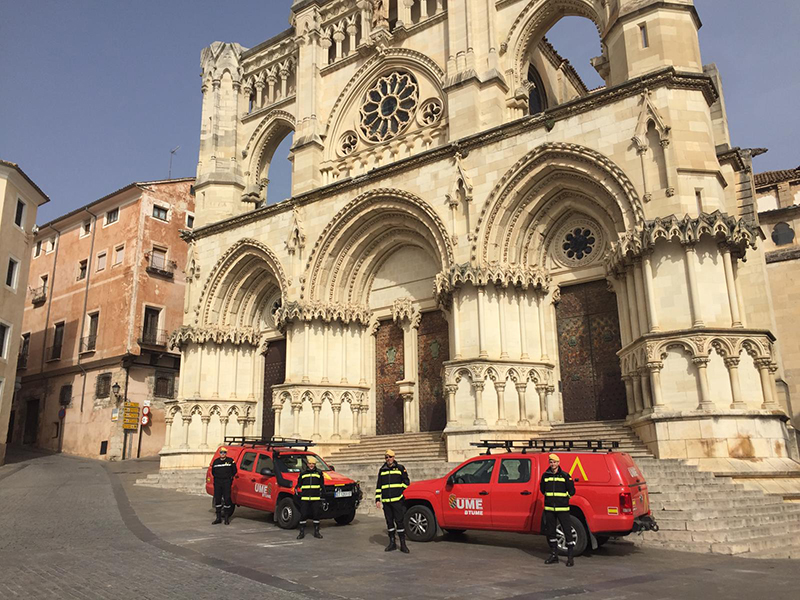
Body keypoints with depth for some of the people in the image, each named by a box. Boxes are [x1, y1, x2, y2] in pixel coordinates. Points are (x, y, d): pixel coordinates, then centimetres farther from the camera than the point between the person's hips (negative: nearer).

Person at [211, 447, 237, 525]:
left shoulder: (230, 461, 0)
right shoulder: (216, 461, 9)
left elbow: (234, 471, 6)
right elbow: (213, 472, 20)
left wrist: (230, 477, 3)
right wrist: (217, 477, 12)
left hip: (227, 483, -3)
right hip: (217, 483, 3)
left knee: (227, 499, -5)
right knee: (217, 499, 5)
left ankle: (226, 518, 5)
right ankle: (218, 518, 15)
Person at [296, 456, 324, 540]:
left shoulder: (319, 473, 9)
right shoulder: (302, 473, 8)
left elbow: (322, 486, 13)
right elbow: (299, 485, 15)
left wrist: (322, 497, 9)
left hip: (316, 499, 0)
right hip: (304, 499, 0)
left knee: (316, 515, 4)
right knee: (303, 515, -1)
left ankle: (316, 532, 15)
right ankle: (302, 532, 10)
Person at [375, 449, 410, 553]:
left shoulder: (400, 468, 4)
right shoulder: (382, 470, 13)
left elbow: (406, 482, 8)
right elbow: (378, 486, 15)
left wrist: (399, 491, 2)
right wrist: (377, 499, 8)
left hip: (397, 500, -3)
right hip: (385, 501, 4)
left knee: (399, 521, -5)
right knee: (389, 522, 9)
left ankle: (403, 544, 1)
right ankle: (392, 543, 17)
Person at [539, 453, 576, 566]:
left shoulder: (565, 475, -3)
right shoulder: (545, 476, 5)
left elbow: (572, 491, 3)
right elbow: (542, 490, 19)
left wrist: (563, 498, 4)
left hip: (562, 508, -4)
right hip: (549, 508, 4)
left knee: (567, 531, -4)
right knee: (550, 532, 9)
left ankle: (570, 556, 4)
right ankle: (554, 555, 21)